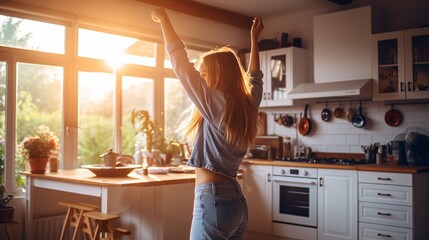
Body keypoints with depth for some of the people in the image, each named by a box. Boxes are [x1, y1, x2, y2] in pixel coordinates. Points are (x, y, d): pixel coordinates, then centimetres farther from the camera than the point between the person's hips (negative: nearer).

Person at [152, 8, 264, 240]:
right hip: (236, 200, 9)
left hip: (213, 199, -9)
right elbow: (255, 78, 28)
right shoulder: (248, 104, 8)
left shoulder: (218, 103, -13)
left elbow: (182, 64, -10)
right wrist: (254, 39, 38)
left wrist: (164, 19, 0)